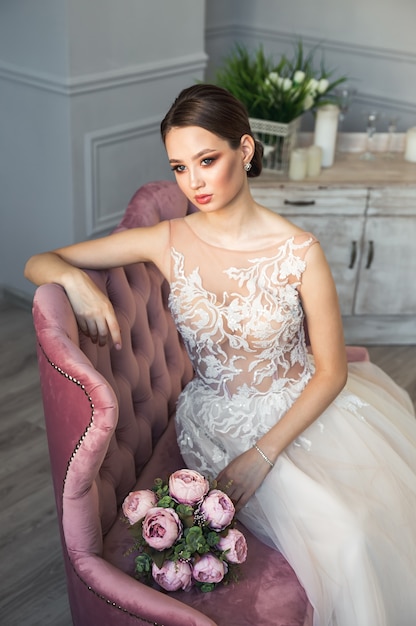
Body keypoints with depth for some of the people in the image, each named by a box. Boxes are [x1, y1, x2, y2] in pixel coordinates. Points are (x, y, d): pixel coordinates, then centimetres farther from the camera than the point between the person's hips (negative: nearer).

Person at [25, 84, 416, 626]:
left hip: (302, 412, 1)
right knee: (337, 535, -20)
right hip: (221, 423, -1)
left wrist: (264, 452, -18)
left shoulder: (299, 252, -14)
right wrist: (76, 279, -27)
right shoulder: (168, 242, -9)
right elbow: (38, 263, -3)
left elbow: (331, 371, -8)